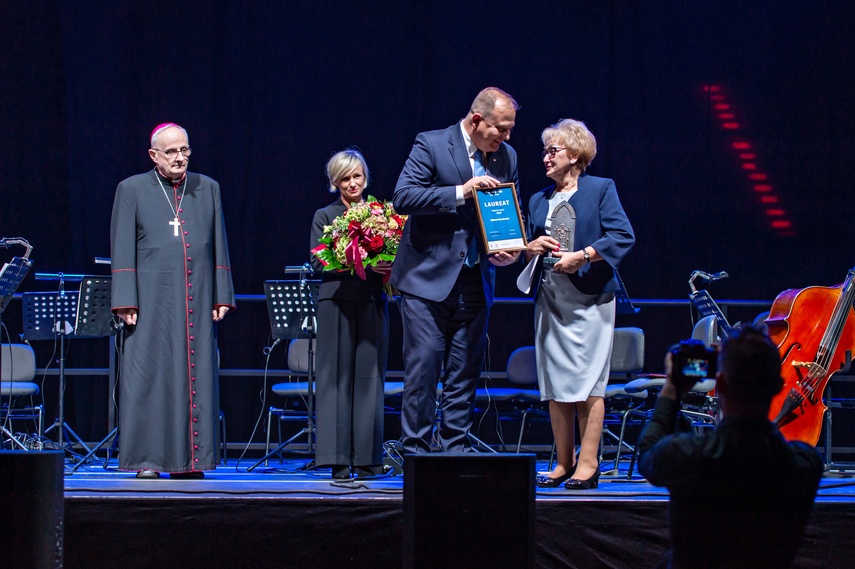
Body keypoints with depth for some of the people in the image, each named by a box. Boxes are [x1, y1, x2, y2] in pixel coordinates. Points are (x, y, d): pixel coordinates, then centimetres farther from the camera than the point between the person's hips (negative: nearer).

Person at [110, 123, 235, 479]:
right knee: (149, 374, -4)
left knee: (197, 374, 0)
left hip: (197, 300, 3)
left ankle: (190, 459, 5)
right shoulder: (132, 190, 5)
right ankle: (146, 459, 0)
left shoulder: (208, 189, 13)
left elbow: (218, 246, 13)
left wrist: (221, 297, 6)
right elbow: (123, 251, 1)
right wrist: (126, 302, -7)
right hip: (153, 299, -3)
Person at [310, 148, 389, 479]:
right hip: (337, 303, -2)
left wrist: (388, 269, -8)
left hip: (372, 303, 2)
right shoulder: (324, 217, 7)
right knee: (338, 377, -3)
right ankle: (339, 459, -3)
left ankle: (368, 458, 3)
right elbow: (318, 263, -3)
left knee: (370, 376, 0)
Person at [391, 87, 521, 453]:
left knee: (465, 374, 6)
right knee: (422, 369, -6)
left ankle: (456, 452, 11)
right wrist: (461, 192, -24)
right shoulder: (431, 145, -7)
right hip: (428, 278, -5)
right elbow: (403, 197, -17)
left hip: (474, 282, 5)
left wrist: (511, 250, -3)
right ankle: (415, 453, -1)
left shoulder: (506, 156, 9)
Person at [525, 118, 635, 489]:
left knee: (588, 382, -7)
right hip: (550, 299, 6)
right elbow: (523, 252, 21)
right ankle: (564, 462, 11)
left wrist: (582, 255, -18)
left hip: (589, 298, -6)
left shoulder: (601, 190, 1)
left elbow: (623, 236, -9)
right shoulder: (538, 201, 18)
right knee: (554, 383, 5)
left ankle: (588, 463, -5)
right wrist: (531, 247, -2)